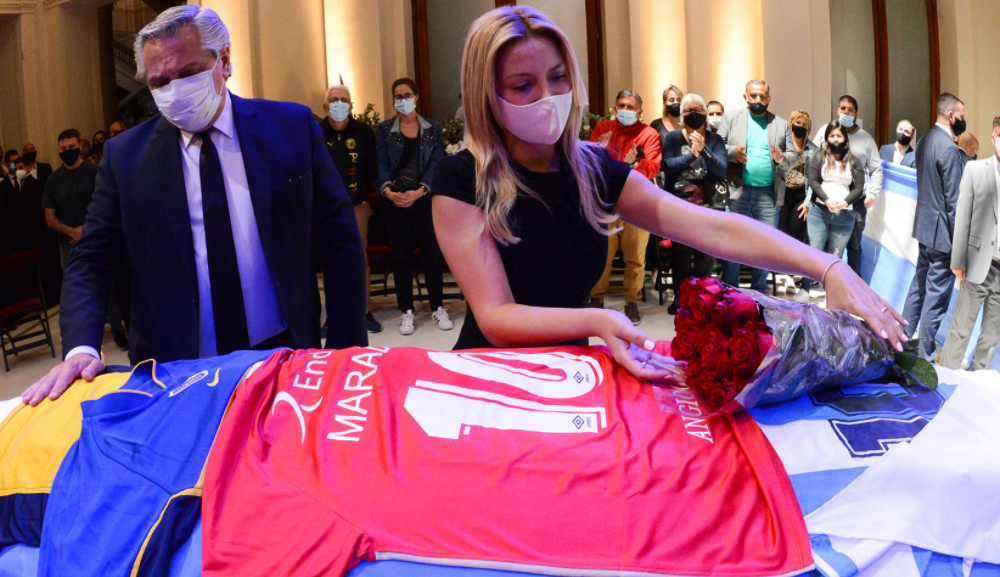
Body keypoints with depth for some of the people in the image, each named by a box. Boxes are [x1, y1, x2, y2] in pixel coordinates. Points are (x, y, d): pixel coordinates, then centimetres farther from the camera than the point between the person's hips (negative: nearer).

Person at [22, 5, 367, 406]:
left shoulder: (293, 127, -3)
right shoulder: (124, 155, -1)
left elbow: (341, 243, -1)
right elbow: (91, 261, 1)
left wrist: (345, 356, -6)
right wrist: (81, 349, -18)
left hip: (285, 358, 0)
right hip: (175, 372, 1)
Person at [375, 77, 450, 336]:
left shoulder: (433, 128, 7)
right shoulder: (384, 129, 7)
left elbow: (436, 163, -2)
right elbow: (382, 164, 0)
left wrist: (419, 191, -16)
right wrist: (388, 190, -17)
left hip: (426, 199, 0)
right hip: (396, 201, 0)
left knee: (432, 254, 1)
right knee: (401, 256, 3)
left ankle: (438, 307, 14)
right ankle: (407, 311, 12)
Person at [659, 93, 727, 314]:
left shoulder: (715, 140, 10)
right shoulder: (673, 138, 8)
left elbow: (721, 169, -5)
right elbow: (667, 165, -8)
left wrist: (704, 150, -19)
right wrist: (691, 155, -20)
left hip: (709, 205, 1)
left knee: (705, 254, 1)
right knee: (680, 252, -4)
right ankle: (680, 296, 5)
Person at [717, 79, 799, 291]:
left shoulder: (781, 125, 13)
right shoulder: (731, 120, 8)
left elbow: (794, 157, 11)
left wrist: (782, 158, -11)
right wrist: (733, 152, -16)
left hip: (769, 194, 2)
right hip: (738, 192, -2)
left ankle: (758, 292, 18)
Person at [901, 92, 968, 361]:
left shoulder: (925, 141, 9)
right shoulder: (948, 148, -21)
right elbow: (954, 200, -20)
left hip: (924, 226, 10)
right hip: (942, 230, -10)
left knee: (920, 283, 21)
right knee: (937, 294, 0)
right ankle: (926, 354, 7)